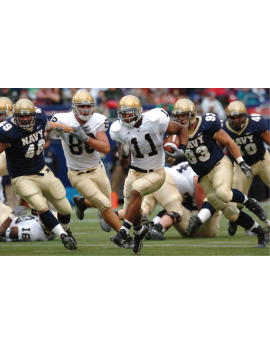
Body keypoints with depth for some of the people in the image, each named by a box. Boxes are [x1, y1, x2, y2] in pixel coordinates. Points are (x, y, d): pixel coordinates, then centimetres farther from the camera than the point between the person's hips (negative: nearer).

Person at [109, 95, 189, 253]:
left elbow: (182, 129, -4)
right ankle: (140, 230, 43)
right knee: (131, 211, 8)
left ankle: (124, 231, -28)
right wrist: (124, 155, -26)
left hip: (155, 173, -5)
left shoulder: (155, 121, -19)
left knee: (136, 191, -32)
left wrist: (182, 149, -20)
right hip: (135, 173, 5)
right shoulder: (120, 131, -8)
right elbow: (124, 164, -2)